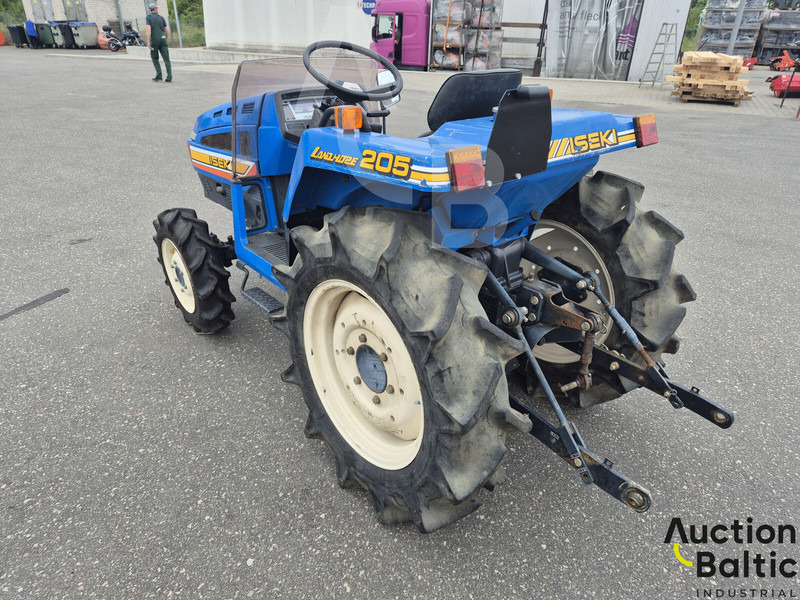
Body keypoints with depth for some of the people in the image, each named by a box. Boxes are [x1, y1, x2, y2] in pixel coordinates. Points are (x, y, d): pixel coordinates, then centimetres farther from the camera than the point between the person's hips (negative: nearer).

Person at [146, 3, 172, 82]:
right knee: (166, 59, -2)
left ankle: (159, 75, 6)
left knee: (155, 58, 15)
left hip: (154, 40, -2)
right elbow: (167, 30, 11)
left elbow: (148, 29, -12)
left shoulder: (149, 17, 1)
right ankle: (169, 77, -14)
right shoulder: (161, 17, 10)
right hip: (163, 39, 2)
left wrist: (148, 42, -13)